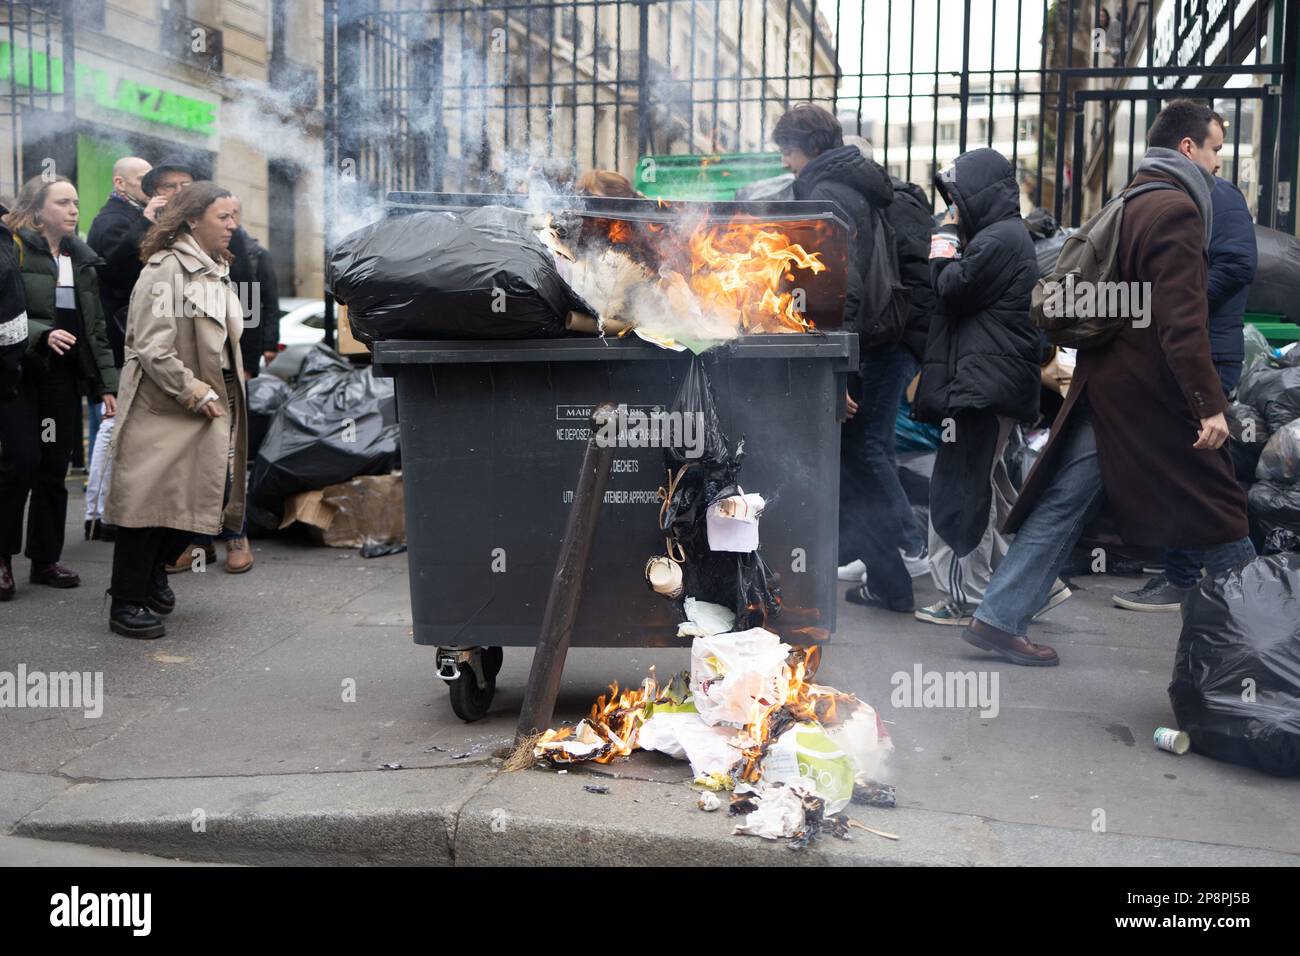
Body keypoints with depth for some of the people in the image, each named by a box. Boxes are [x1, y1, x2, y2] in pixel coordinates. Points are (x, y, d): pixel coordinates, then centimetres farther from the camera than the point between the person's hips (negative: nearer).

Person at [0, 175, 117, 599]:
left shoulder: (82, 259, 14)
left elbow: (96, 327, 15)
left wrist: (107, 384, 10)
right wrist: (41, 334, -25)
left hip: (63, 375, 5)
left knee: (55, 466, 5)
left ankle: (45, 558, 14)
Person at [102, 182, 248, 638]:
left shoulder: (217, 271, 16)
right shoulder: (165, 270, -13)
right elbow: (151, 348, -19)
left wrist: (226, 400, 14)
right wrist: (195, 394, -16)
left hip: (211, 407, 8)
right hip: (165, 411, -8)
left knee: (204, 498, 8)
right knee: (150, 504, -2)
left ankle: (152, 572, 31)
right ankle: (126, 604, 11)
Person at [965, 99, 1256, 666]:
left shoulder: (1130, 202, 17)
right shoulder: (1176, 208, -12)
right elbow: (1181, 319, -21)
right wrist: (1208, 402, -21)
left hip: (1104, 384, 9)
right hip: (1153, 394, -9)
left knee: (1065, 503, 7)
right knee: (1216, 506, 4)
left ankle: (999, 618, 6)